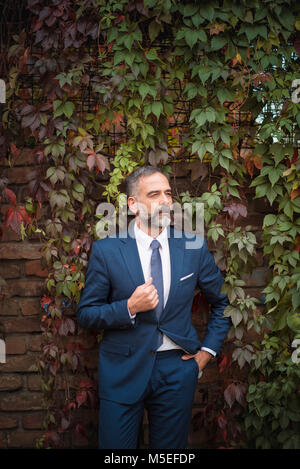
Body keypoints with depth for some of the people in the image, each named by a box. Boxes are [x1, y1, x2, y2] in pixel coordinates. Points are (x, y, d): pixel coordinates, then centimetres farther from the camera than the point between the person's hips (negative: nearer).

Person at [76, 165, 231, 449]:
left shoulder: (194, 248, -1)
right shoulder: (106, 250, -7)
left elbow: (222, 302, 12)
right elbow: (86, 314, -4)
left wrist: (207, 351, 5)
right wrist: (129, 308, -20)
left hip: (177, 371, 2)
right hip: (122, 371, -1)